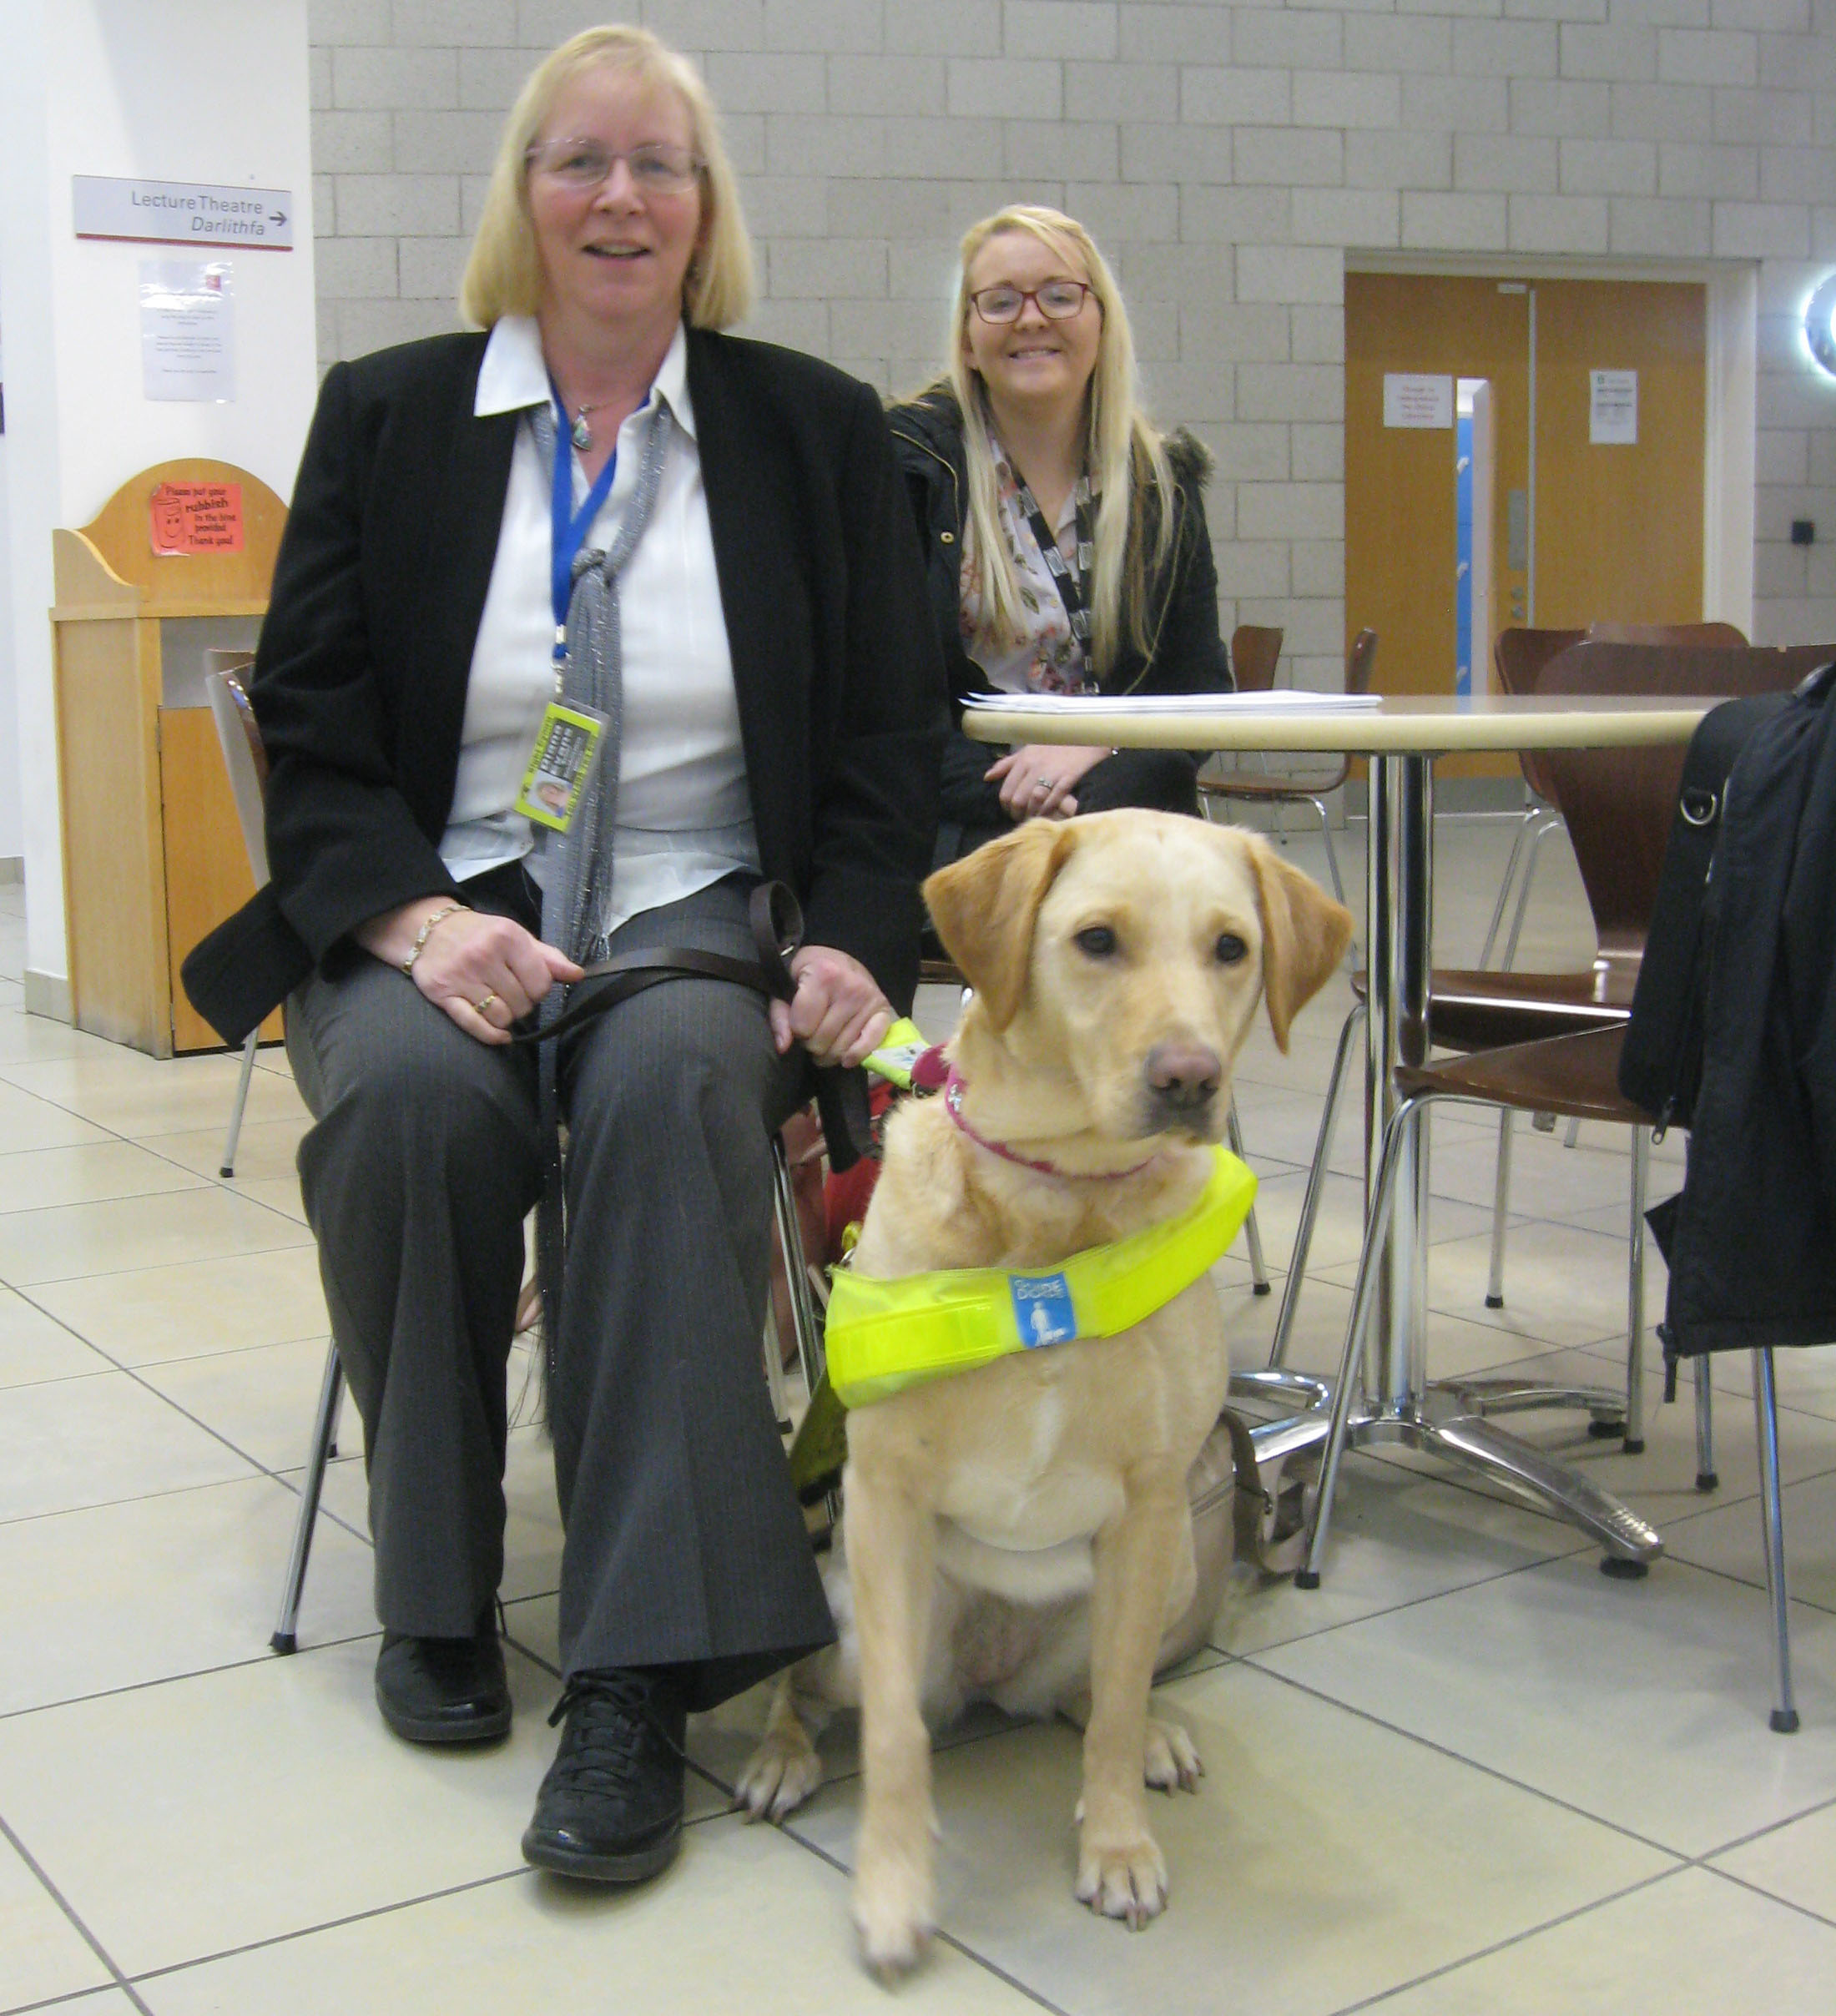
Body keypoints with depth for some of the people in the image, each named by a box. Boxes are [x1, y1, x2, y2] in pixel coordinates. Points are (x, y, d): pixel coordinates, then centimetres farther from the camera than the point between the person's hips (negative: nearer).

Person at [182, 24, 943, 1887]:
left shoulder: (817, 429, 11)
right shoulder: (386, 414, 10)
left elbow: (887, 733, 8)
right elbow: (309, 725, 4)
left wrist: (853, 943, -11)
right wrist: (417, 917, -16)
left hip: (697, 914, 0)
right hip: (432, 914, 1)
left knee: (674, 1083, -35)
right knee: (413, 1090, -33)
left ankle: (636, 1678, -33)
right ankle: (434, 1598, -11)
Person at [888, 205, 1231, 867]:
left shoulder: (1163, 478, 14)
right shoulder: (910, 460, 4)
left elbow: (1199, 682, 11)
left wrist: (1095, 746, -11)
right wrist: (1003, 789, -17)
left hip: (1123, 815, 3)